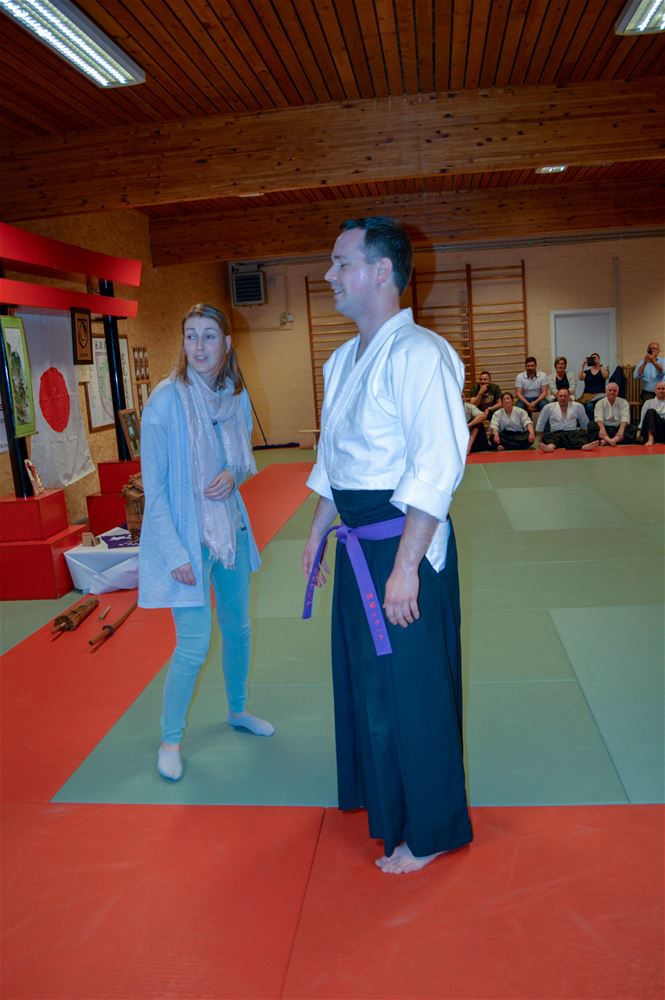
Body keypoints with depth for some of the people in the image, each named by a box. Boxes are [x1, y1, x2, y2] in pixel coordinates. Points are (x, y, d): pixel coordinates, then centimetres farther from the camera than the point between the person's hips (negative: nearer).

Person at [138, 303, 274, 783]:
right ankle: (170, 739, 19)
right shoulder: (167, 399, -16)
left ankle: (238, 710, 42)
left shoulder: (237, 396, 0)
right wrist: (174, 552, -19)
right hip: (186, 536, -6)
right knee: (194, 645, -4)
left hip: (231, 528, 6)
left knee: (238, 628, 18)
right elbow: (154, 485, -15)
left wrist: (233, 474, -10)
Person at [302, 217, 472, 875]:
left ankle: (430, 830, 26)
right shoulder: (340, 362, 11)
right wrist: (317, 537, 19)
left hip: (406, 546, -8)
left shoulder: (420, 355, -17)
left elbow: (437, 469, -22)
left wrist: (405, 567, -23)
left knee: (410, 689, 3)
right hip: (359, 545, 9)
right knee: (362, 676, 21)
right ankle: (380, 792, 46)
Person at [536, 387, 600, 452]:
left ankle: (584, 446, -60)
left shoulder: (578, 406, 13)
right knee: (548, 436, -34)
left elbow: (585, 424, 23)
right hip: (556, 434, -1)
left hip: (572, 433, 1)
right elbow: (540, 424, 17)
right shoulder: (548, 407, 10)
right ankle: (550, 446, -65)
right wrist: (539, 438, 16)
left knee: (581, 435, -31)